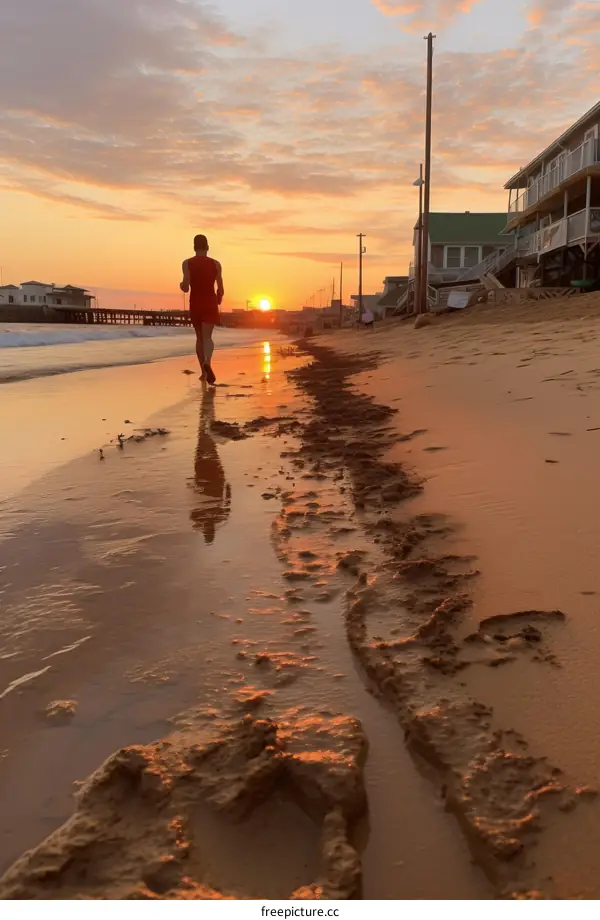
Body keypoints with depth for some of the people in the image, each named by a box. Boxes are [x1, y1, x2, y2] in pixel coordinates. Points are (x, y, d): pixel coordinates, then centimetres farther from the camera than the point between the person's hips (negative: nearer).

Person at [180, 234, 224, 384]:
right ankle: (207, 363, -40)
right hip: (210, 304, -1)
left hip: (195, 304, 1)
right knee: (207, 337, -11)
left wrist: (181, 285, 12)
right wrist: (218, 300, 22)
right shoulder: (215, 264, 1)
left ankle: (204, 372, 21)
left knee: (200, 337, 16)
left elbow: (185, 288, -11)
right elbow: (220, 289, 2)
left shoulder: (187, 263, -3)